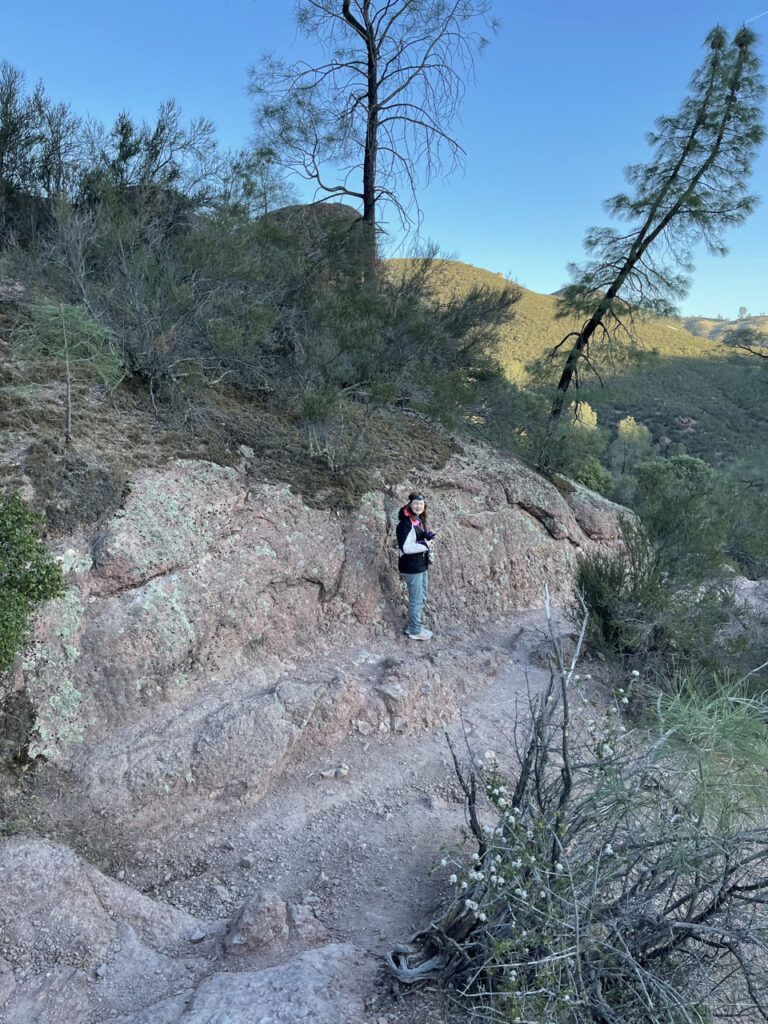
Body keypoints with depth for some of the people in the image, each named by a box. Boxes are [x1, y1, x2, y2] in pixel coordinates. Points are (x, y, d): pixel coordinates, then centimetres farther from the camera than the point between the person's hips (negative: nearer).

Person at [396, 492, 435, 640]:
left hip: (421, 565, 10)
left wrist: (428, 540, 1)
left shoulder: (419, 520, 10)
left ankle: (412, 626, 34)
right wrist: (426, 546, -17)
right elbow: (406, 547, -27)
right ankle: (415, 631, 18)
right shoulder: (405, 523, -20)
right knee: (416, 600, 2)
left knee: (422, 597, 20)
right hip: (411, 567, -10)